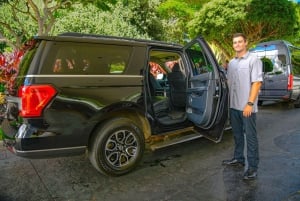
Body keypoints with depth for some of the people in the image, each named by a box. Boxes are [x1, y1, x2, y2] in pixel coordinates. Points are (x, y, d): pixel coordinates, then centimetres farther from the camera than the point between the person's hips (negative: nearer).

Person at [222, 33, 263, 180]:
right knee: (237, 134, 17)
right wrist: (229, 101, 10)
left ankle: (253, 166, 10)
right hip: (234, 105, 7)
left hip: (247, 106, -6)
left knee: (250, 136, 1)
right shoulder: (231, 63, 13)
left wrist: (250, 103, -18)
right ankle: (238, 159, 32)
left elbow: (257, 82, -12)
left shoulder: (254, 60, -6)